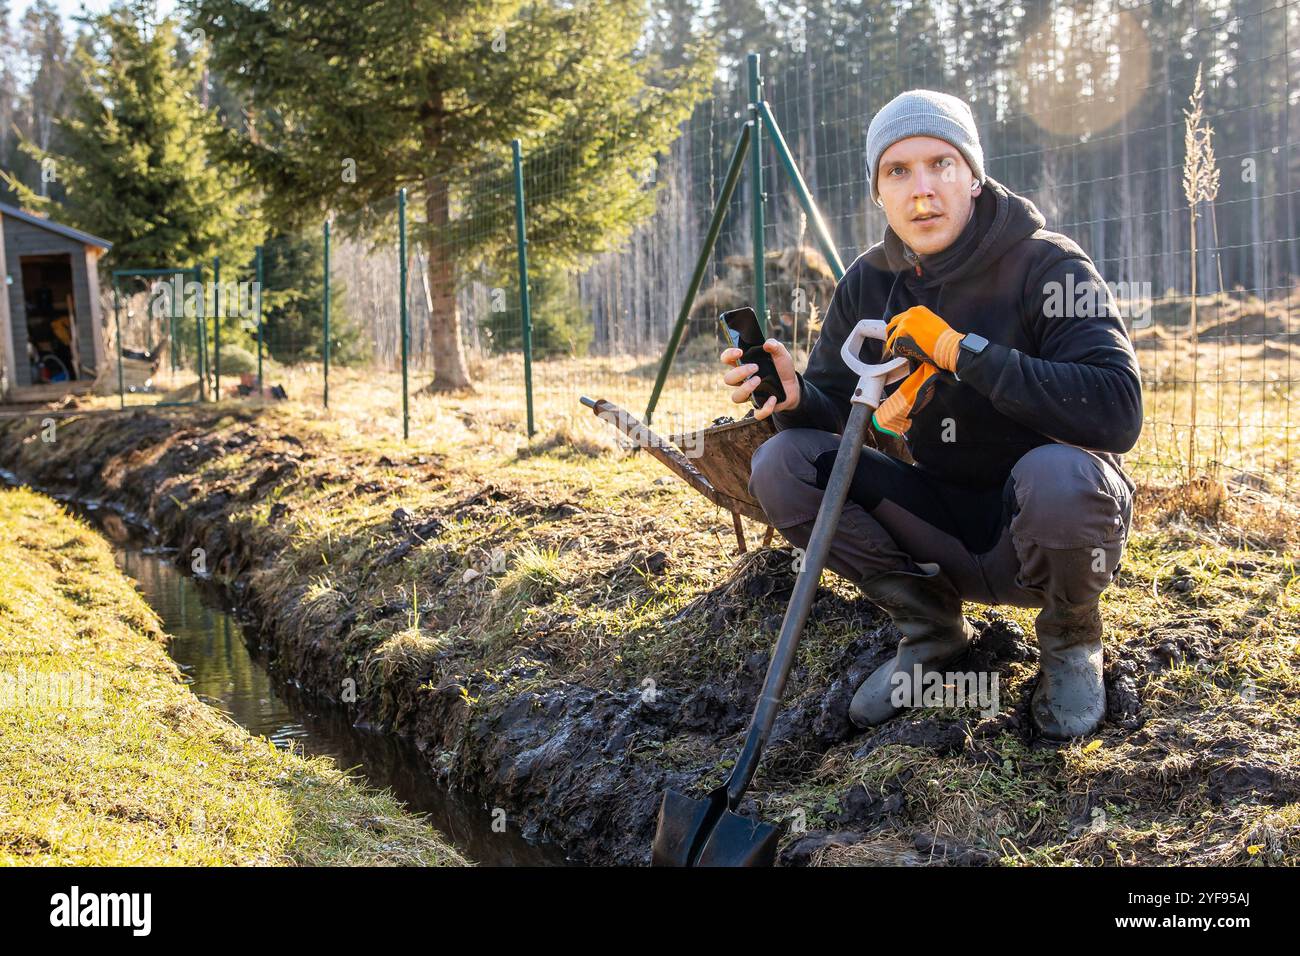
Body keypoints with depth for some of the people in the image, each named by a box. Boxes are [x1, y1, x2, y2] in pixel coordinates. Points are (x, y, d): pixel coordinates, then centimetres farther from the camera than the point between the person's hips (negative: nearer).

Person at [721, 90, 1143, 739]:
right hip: (945, 523, 4)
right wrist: (794, 397, -23)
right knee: (780, 463, -14)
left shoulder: (1046, 266, -18)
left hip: (1048, 527, -4)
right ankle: (930, 628, 4)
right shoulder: (868, 284, -2)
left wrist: (961, 350, -34)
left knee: (1058, 475, -38)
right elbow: (835, 410, 2)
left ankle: (1072, 641, -4)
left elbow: (1117, 410, -32)